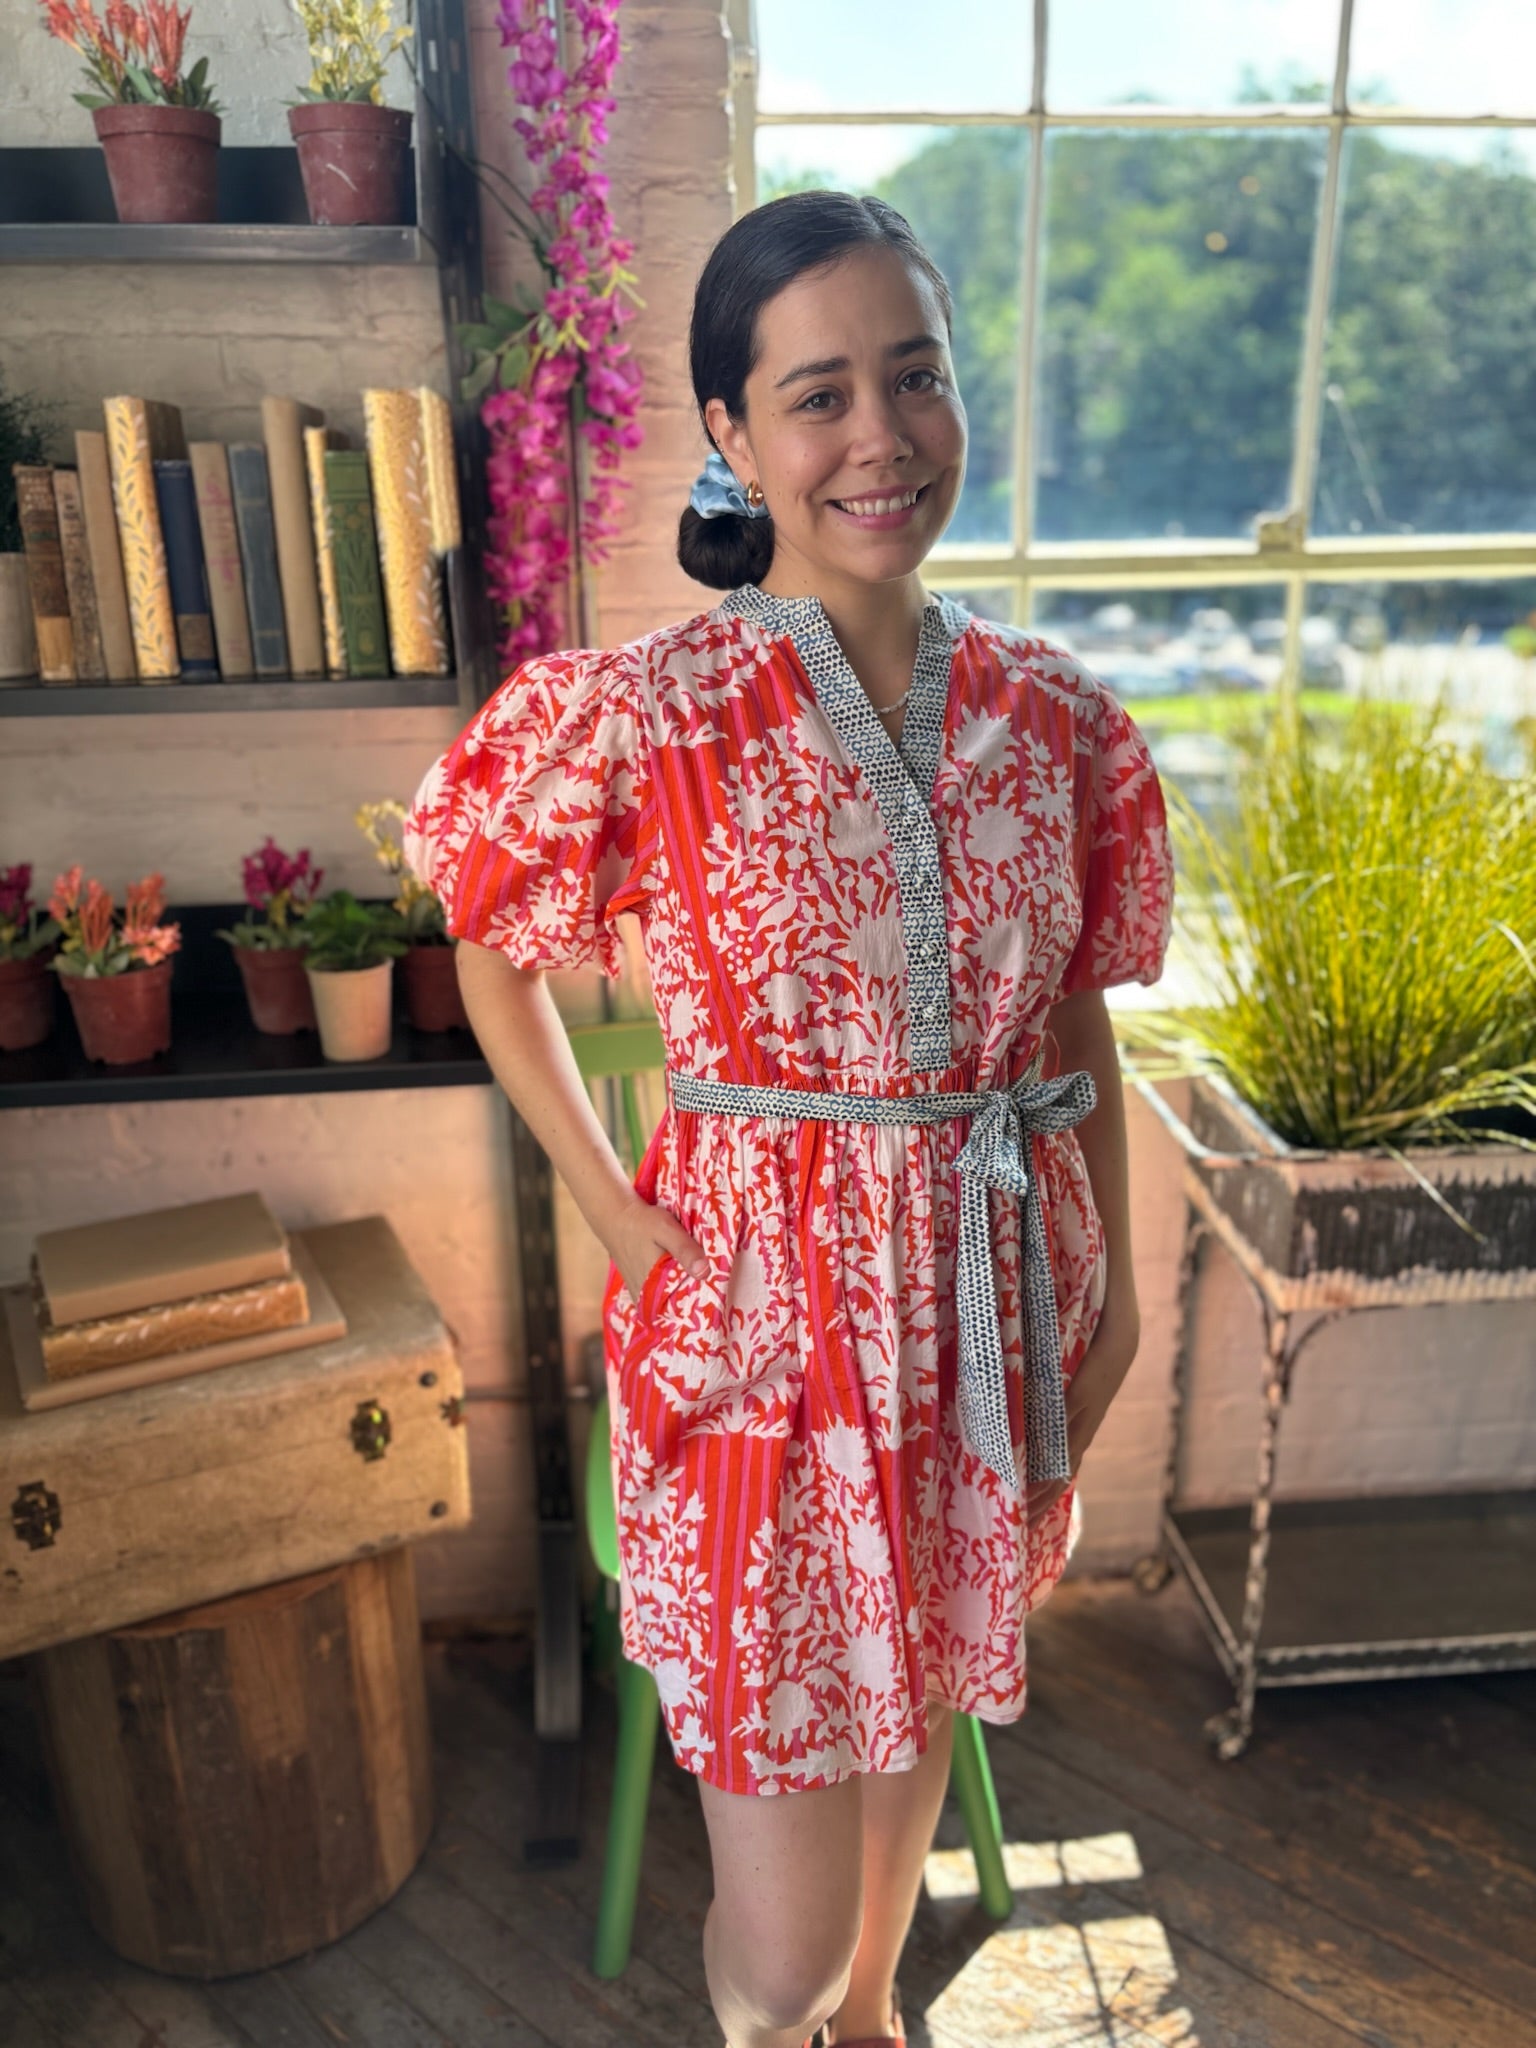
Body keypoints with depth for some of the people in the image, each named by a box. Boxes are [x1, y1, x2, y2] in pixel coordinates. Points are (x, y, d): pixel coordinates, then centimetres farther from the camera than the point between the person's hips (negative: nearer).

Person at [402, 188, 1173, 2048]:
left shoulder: (1055, 721, -1)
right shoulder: (640, 712, -13)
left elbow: (1080, 1018, 8)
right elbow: (493, 957, 1)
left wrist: (1116, 1276, 9)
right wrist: (613, 1212, -6)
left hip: (993, 1291, 4)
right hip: (765, 1306, -3)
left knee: (925, 1687, 26)